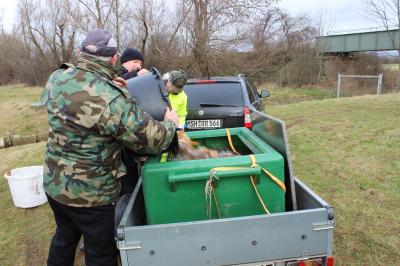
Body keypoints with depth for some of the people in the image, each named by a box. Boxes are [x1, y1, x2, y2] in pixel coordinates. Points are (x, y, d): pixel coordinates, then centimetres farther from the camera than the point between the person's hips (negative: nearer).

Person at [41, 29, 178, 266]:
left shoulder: (56, 79, -6)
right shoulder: (111, 98, -29)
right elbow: (153, 139, -23)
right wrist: (170, 122, -1)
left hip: (54, 183, 7)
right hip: (89, 193, -7)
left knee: (64, 237, 30)